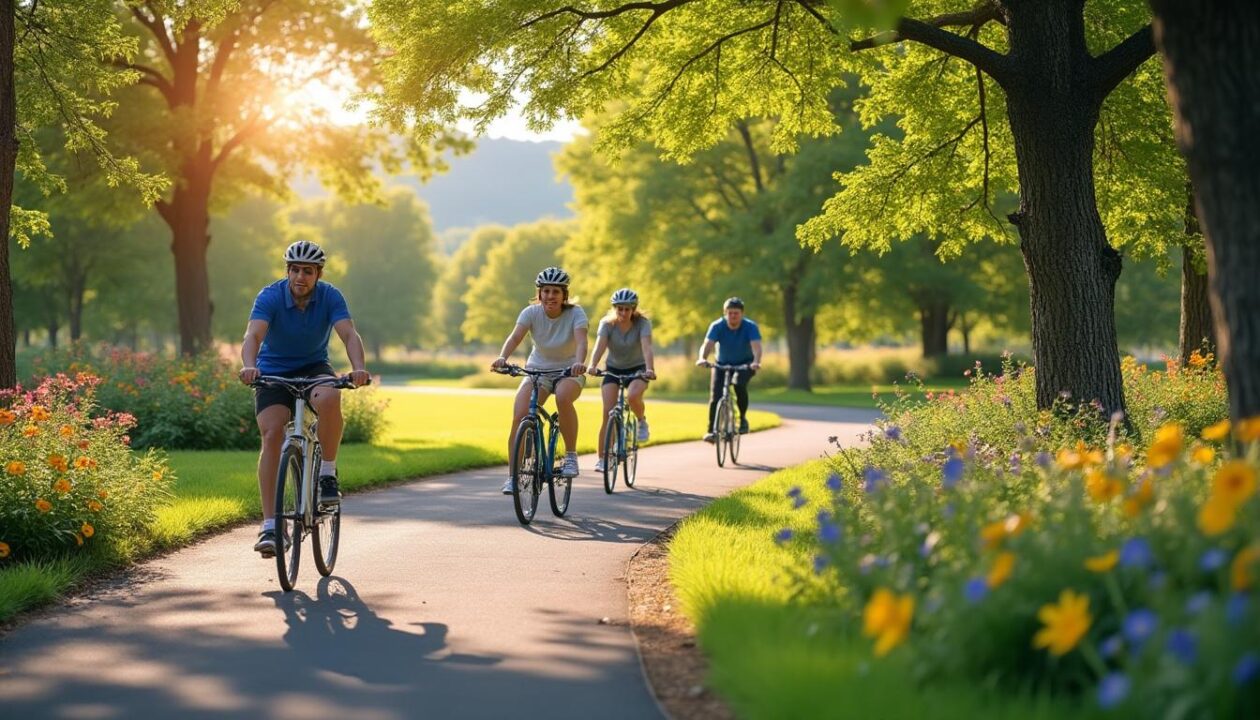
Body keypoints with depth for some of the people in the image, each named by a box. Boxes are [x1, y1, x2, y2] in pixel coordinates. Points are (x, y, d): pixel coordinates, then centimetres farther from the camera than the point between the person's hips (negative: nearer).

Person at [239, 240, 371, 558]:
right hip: (273, 372, 0)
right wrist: (248, 366, -55)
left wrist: (359, 368, -48)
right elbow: (253, 335, -34)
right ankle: (269, 526, -20)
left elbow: (349, 334, -27)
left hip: (313, 368, 1)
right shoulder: (270, 297, -18)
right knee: (271, 435, -21)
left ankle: (327, 475, -15)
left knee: (329, 398, -35)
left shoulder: (330, 297, -14)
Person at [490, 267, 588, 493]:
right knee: (519, 417, -20)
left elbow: (581, 340, -31)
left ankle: (571, 456, -21)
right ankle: (513, 476, -8)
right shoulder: (531, 312, -10)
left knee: (563, 397, -37)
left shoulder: (576, 313, -15)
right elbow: (515, 336, -24)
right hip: (538, 370, 2)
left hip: (569, 372, -2)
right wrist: (502, 357, -45)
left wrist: (579, 363, -53)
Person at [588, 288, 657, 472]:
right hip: (613, 369, 1)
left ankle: (642, 421, -1)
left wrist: (649, 369, -50)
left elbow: (646, 347, -32)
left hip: (637, 368, -1)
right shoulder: (607, 324, -15)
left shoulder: (642, 323, -17)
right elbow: (599, 346, -31)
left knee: (633, 395, -34)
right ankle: (602, 458, -4)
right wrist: (593, 365, -51)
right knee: (608, 412, -13)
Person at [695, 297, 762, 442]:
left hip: (744, 364, -1)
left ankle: (743, 418, -9)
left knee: (740, 385, -31)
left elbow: (756, 346, -35)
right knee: (715, 396, -17)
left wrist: (756, 362, -57)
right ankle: (711, 431, -8)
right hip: (722, 364, 1)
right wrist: (702, 358, -54)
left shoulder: (750, 327, -21)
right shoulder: (717, 326, -19)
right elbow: (707, 345, -32)